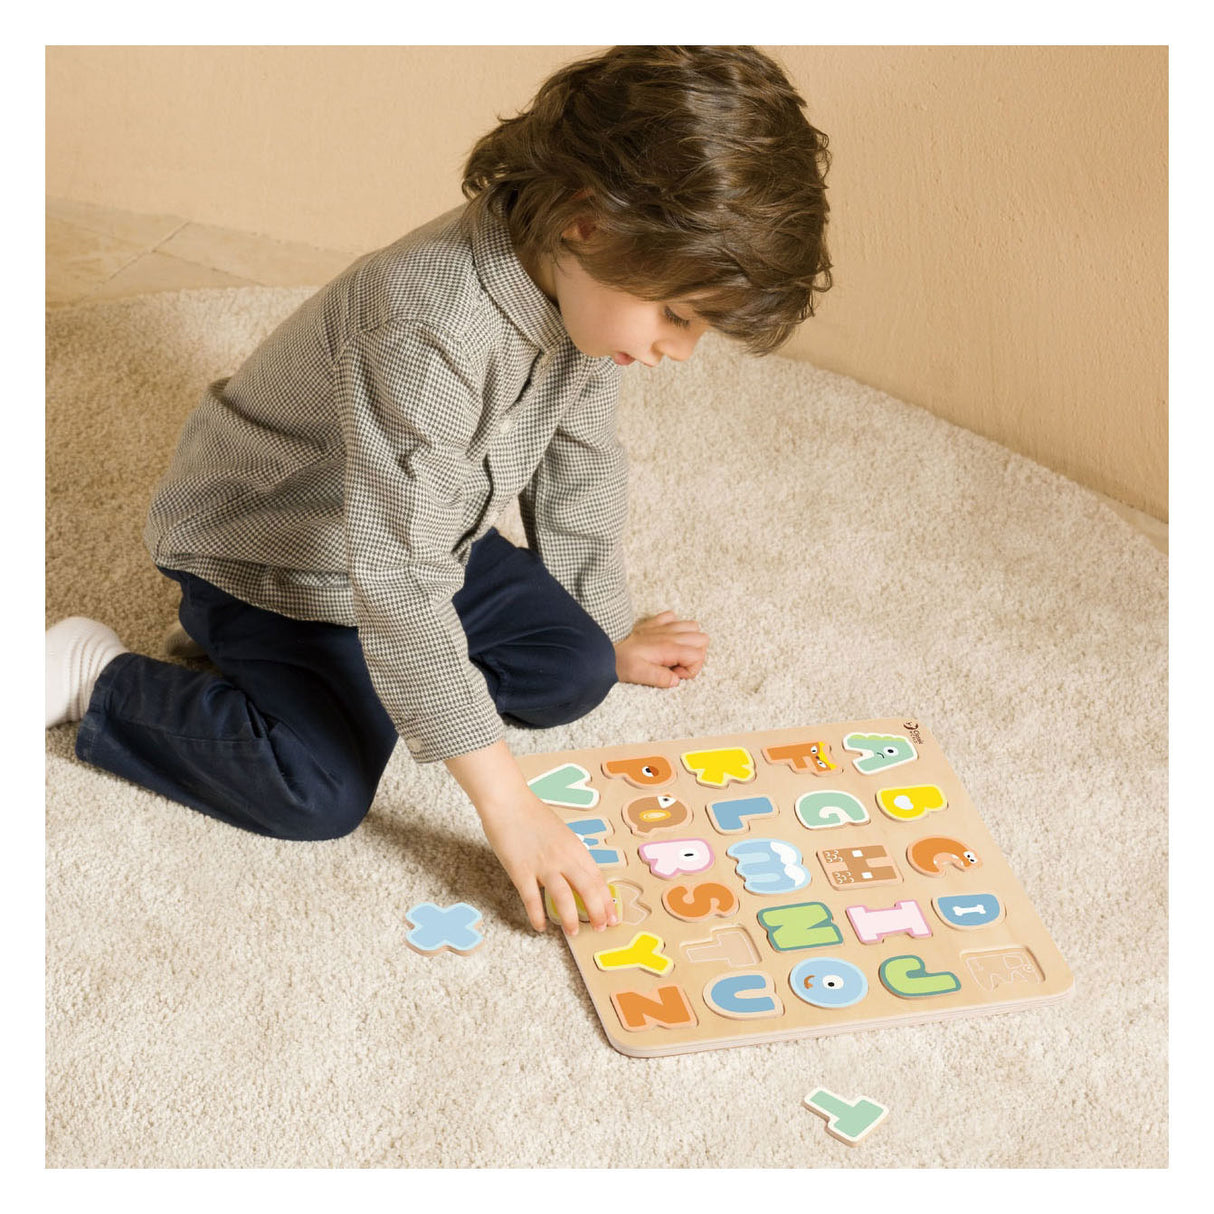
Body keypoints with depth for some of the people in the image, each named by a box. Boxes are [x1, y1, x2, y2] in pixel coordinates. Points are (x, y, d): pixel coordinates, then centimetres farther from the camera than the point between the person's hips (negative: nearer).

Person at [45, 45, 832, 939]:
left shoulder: (590, 287, -14)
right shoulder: (431, 327, -41)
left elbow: (578, 469, 4)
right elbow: (398, 581, -41)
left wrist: (607, 629, 15)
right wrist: (507, 805, -38)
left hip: (421, 533, 8)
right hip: (263, 549, -8)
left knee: (575, 674, -1)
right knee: (324, 792, -22)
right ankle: (96, 677, -2)